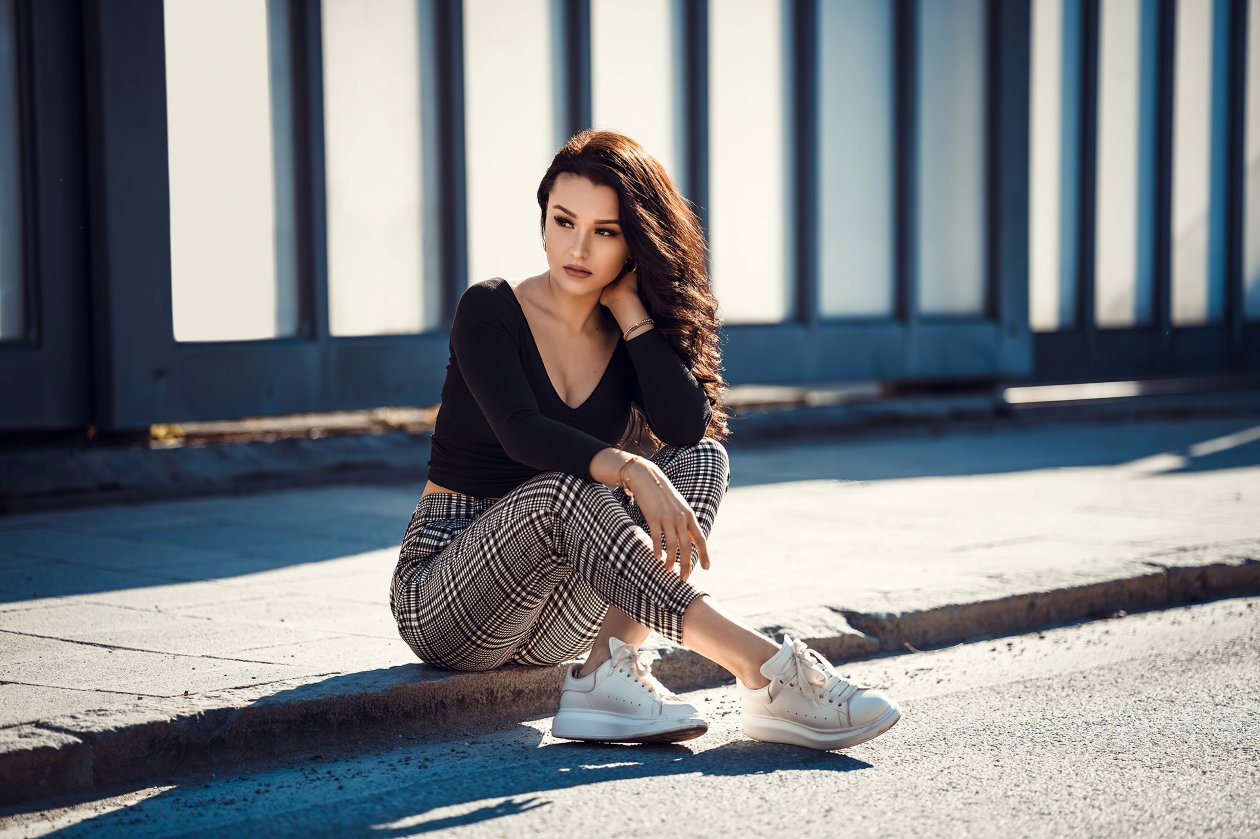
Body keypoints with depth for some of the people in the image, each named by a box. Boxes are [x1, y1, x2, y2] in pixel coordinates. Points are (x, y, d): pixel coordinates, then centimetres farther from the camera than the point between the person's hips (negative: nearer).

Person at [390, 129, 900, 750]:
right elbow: (520, 432, -25)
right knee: (567, 488, -34)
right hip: (443, 599, -5)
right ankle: (763, 669, -41)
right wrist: (631, 470, -41)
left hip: (552, 619, 5)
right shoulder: (489, 311, -6)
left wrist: (629, 307, -9)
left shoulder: (625, 339, 7)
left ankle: (608, 669, -33)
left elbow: (687, 427, -14)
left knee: (701, 460, -14)